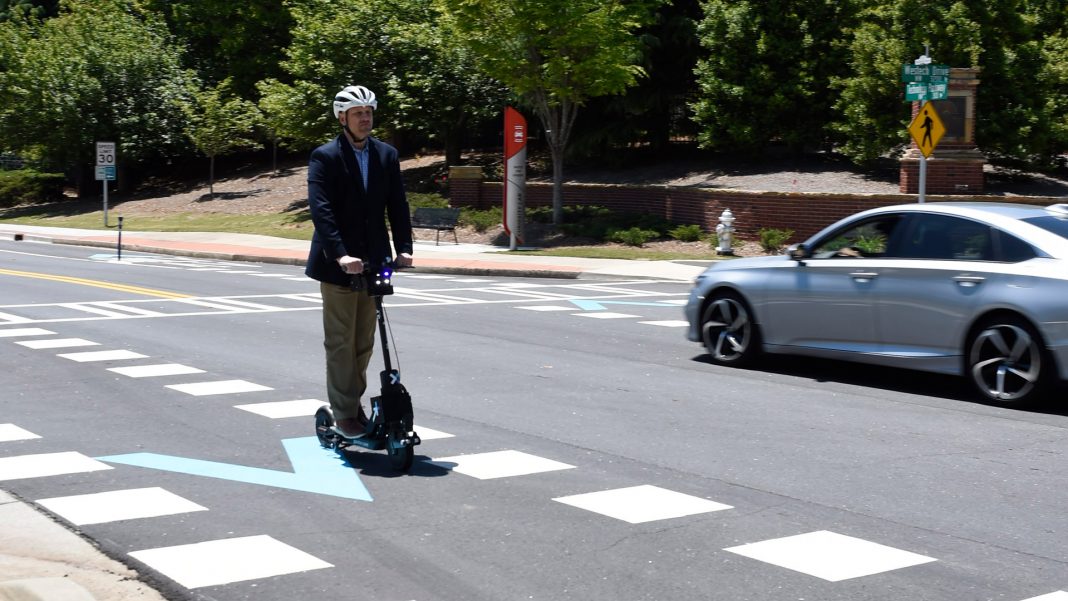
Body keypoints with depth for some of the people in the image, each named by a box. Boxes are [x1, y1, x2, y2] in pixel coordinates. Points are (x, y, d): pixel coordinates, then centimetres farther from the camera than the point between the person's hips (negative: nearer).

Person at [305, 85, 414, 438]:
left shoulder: (387, 155, 7)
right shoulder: (325, 157, -8)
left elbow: (398, 205, 3)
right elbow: (321, 210, -18)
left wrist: (404, 247, -11)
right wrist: (340, 254, -29)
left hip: (372, 261, 4)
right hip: (337, 264, -4)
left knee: (364, 341, 11)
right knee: (341, 342, 1)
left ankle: (354, 400, 25)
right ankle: (344, 413, 9)